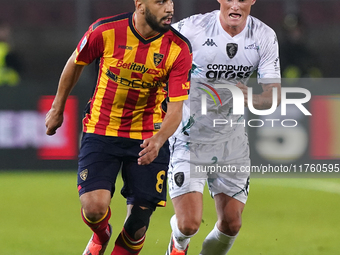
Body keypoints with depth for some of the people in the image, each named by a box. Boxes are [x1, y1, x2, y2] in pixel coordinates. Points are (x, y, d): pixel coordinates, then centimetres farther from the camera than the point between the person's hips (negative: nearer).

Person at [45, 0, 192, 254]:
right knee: (94, 207, -16)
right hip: (100, 131, -1)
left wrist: (158, 141, -36)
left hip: (148, 137, 1)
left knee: (140, 217, -4)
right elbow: (75, 64, 5)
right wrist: (57, 108, 16)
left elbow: (175, 110, -16)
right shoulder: (106, 31, -15)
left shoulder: (179, 49, -14)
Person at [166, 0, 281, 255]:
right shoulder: (192, 28, -18)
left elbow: (274, 94, -9)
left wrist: (251, 99, -29)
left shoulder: (265, 37, -7)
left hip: (232, 137, 4)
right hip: (190, 137, -4)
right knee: (189, 224, -12)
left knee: (231, 225, 2)